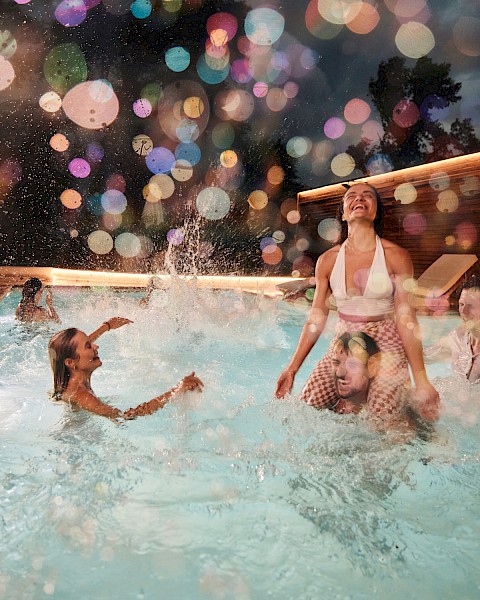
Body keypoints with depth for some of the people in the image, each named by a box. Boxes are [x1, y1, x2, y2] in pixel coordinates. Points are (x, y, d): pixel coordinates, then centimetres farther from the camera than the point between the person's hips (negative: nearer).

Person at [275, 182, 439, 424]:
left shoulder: (396, 256, -5)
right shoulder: (327, 260, 2)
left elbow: (406, 319, -8)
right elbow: (316, 318, 5)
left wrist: (421, 381, -11)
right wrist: (292, 368, 3)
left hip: (387, 346, -2)